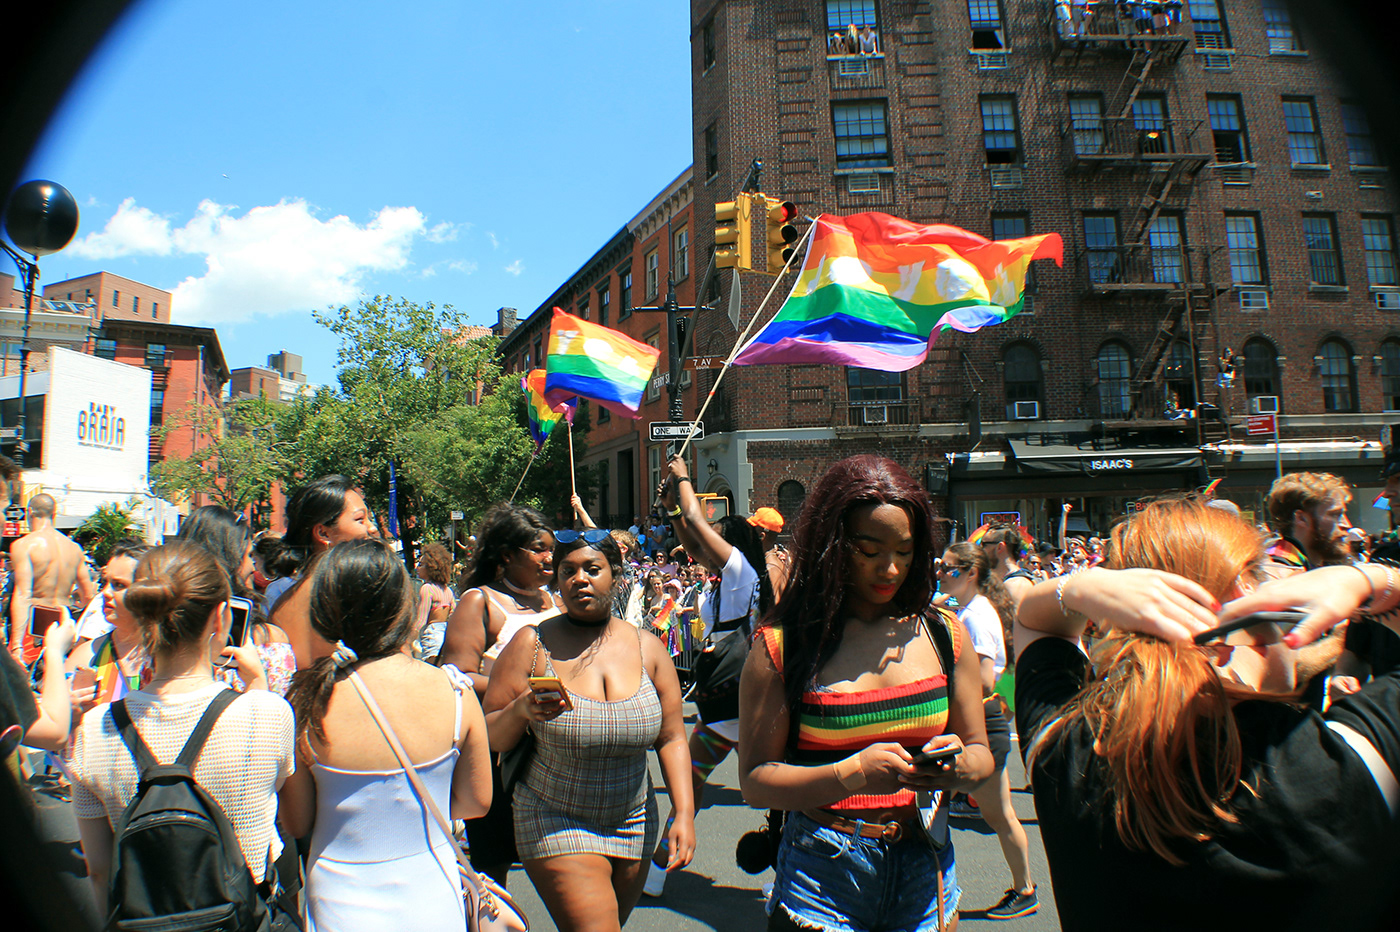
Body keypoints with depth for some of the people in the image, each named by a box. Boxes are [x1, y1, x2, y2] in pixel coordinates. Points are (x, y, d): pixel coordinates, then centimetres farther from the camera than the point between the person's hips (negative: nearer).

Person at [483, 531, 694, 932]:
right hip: (556, 822, -3)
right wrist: (520, 710, -25)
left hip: (634, 825, 4)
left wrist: (684, 813, -8)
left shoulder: (647, 647, -3)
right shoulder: (532, 645, -9)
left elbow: (671, 738, 0)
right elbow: (489, 739, -5)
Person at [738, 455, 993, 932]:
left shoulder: (945, 635, -1)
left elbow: (981, 752, 8)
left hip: (924, 868, 4)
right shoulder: (781, 647, -13)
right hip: (822, 873, -3)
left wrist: (959, 766, -15)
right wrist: (852, 774, -26)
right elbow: (755, 780, -12)